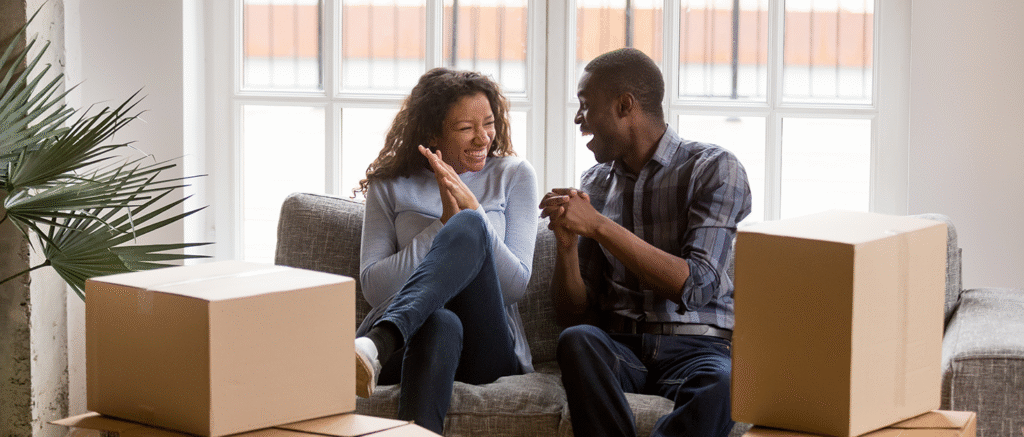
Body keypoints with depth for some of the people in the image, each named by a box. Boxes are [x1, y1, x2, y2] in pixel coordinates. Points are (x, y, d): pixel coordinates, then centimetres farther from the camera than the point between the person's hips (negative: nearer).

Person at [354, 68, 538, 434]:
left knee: (469, 226, -31)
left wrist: (471, 211, -9)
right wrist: (444, 224, -6)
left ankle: (373, 347, -51)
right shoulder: (390, 186, 14)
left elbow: (515, 284, 3)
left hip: (487, 347, 1)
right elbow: (373, 287, 2)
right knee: (440, 324, -42)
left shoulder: (514, 176, 14)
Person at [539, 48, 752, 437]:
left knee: (720, 385, -39)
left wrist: (599, 226, -16)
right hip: (618, 349, 3)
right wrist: (566, 244, -6)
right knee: (577, 340, -33)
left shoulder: (714, 168, 1)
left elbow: (695, 287, -14)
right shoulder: (595, 183, 16)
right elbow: (573, 314, 14)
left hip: (692, 346, -3)